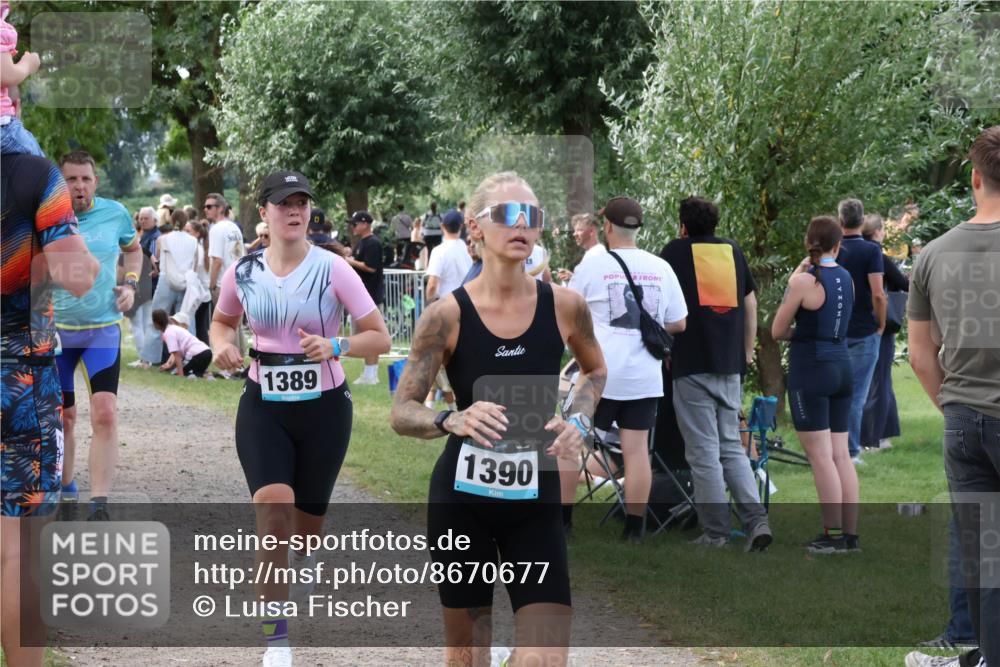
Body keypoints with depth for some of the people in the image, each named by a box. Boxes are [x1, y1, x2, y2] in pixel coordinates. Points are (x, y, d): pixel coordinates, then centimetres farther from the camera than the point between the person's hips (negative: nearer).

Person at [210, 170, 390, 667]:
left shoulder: (332, 269, -10)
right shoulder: (243, 272, -2)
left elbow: (380, 338, -8)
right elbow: (223, 320, 18)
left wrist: (335, 346, -26)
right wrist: (222, 344, -5)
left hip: (323, 406, 0)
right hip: (263, 406, 0)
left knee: (307, 521, 13)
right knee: (272, 510, -21)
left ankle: (302, 557, 55)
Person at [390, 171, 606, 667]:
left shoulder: (564, 307, -5)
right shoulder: (446, 315, -11)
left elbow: (595, 371, 16)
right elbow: (401, 413, -7)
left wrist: (578, 422, -3)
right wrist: (453, 420, -27)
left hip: (535, 501, 1)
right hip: (461, 499, -1)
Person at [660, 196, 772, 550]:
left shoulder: (675, 251, 2)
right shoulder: (733, 250, 13)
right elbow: (751, 304, 15)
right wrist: (747, 351, 20)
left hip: (692, 365, -4)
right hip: (731, 364, 4)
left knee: (704, 451, -1)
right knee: (732, 447, 12)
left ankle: (715, 533, -1)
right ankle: (756, 519, -3)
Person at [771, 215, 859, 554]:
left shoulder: (804, 281, -11)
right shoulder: (847, 279, 7)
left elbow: (778, 331, -4)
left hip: (810, 369, -7)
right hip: (842, 367, 7)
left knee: (820, 456, -4)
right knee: (841, 455, 9)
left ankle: (834, 535, -5)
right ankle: (851, 534, 9)